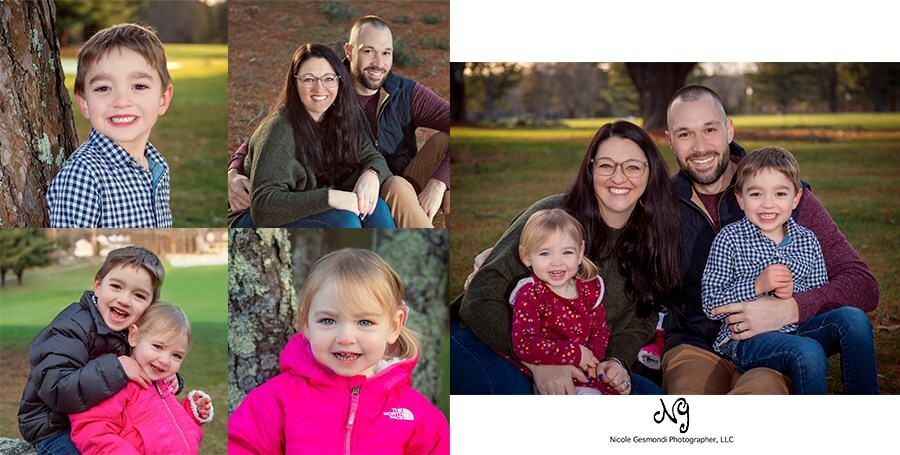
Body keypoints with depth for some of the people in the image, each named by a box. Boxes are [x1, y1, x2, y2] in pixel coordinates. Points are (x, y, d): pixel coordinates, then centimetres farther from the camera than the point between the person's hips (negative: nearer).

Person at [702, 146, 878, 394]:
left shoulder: (807, 241, 11)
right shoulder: (729, 239, -2)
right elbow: (711, 306, -7)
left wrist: (794, 291, -12)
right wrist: (758, 285, -17)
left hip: (796, 330, 5)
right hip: (747, 338, -5)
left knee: (852, 318, -19)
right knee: (809, 353, -33)